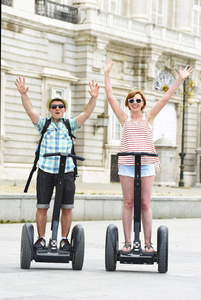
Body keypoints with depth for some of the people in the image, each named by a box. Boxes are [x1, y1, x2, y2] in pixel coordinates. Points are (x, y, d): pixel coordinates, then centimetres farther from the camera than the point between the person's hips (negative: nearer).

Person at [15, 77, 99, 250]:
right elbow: (30, 110, -4)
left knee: (67, 208, 0)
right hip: (45, 171, 0)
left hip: (66, 172, 1)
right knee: (42, 207, 0)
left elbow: (86, 114, -1)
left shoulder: (70, 125, 11)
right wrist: (23, 94, -20)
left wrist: (93, 98, -17)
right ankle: (41, 239, 11)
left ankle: (64, 239, 11)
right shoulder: (43, 124, 9)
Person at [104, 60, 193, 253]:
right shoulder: (124, 119, 11)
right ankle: (127, 242, 4)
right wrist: (107, 75, 6)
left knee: (145, 204, -1)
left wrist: (180, 79, 4)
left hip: (146, 164, 0)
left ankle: (148, 243, 1)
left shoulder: (148, 117, 11)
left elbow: (166, 98, 8)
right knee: (128, 203, 1)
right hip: (126, 164, 1)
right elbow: (110, 97, 8)